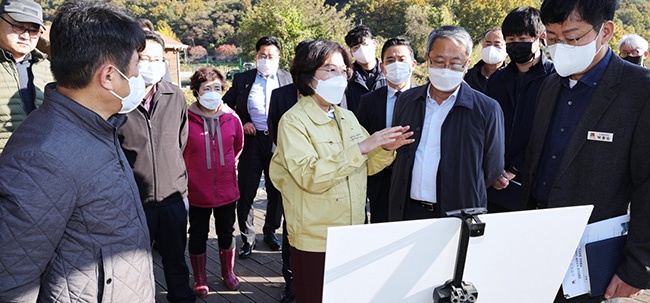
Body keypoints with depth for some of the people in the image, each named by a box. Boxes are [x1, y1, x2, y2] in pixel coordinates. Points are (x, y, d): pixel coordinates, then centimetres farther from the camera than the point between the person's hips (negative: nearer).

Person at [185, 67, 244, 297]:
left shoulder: (231, 118, -5)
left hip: (227, 189, 3)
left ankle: (228, 272, 39)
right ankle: (200, 279, 32)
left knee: (227, 232, 18)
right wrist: (189, 174, 6)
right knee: (198, 235, 13)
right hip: (197, 191, -2)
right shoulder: (186, 119, -14)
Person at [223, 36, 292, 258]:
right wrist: (241, 123, -4)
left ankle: (270, 232, 32)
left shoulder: (287, 79, 4)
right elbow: (226, 105, 9)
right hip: (252, 140, 0)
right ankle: (247, 238, 18)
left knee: (277, 191, 11)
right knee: (246, 192, 2)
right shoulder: (242, 79, 3)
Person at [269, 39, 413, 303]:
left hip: (353, 237, 6)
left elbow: (366, 166, 12)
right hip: (314, 243, -6)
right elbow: (309, 176, -25)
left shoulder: (347, 117, 7)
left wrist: (386, 148, -8)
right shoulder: (293, 121, -12)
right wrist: (361, 147, -28)